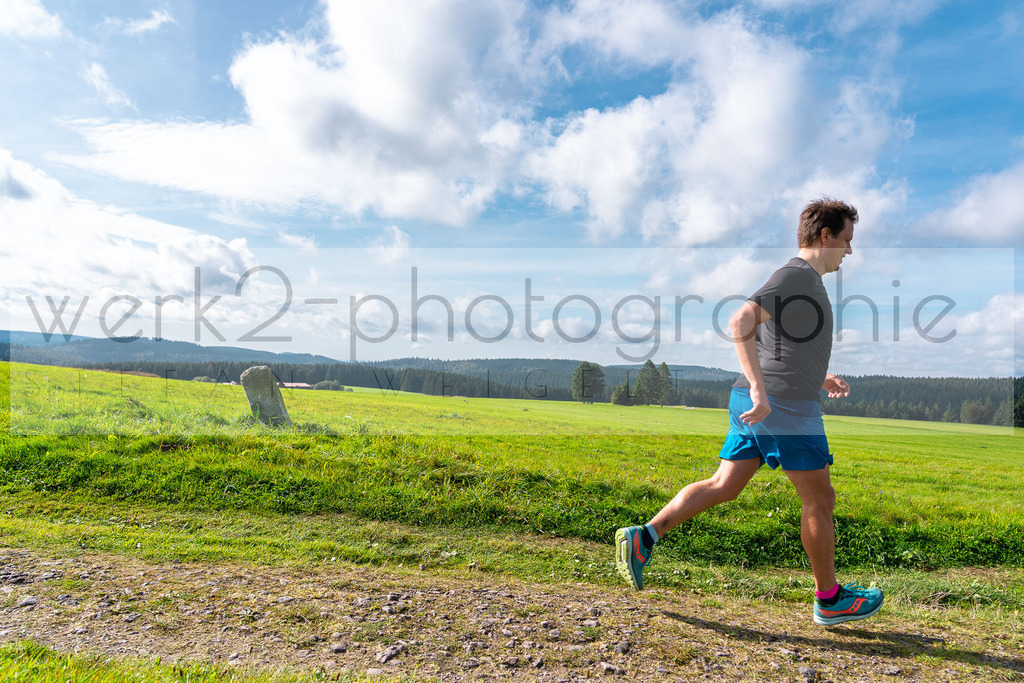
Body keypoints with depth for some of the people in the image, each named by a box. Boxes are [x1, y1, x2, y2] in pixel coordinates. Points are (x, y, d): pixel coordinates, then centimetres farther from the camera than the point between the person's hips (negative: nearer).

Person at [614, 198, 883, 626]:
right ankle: (830, 599, 24)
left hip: (757, 405, 9)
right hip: (785, 406, -9)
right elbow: (740, 323, -25)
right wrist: (759, 389, -30)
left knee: (724, 486, 8)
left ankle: (643, 537, 3)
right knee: (819, 500, 6)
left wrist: (818, 378, 27)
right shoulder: (797, 275, -10)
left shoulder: (803, 280, 22)